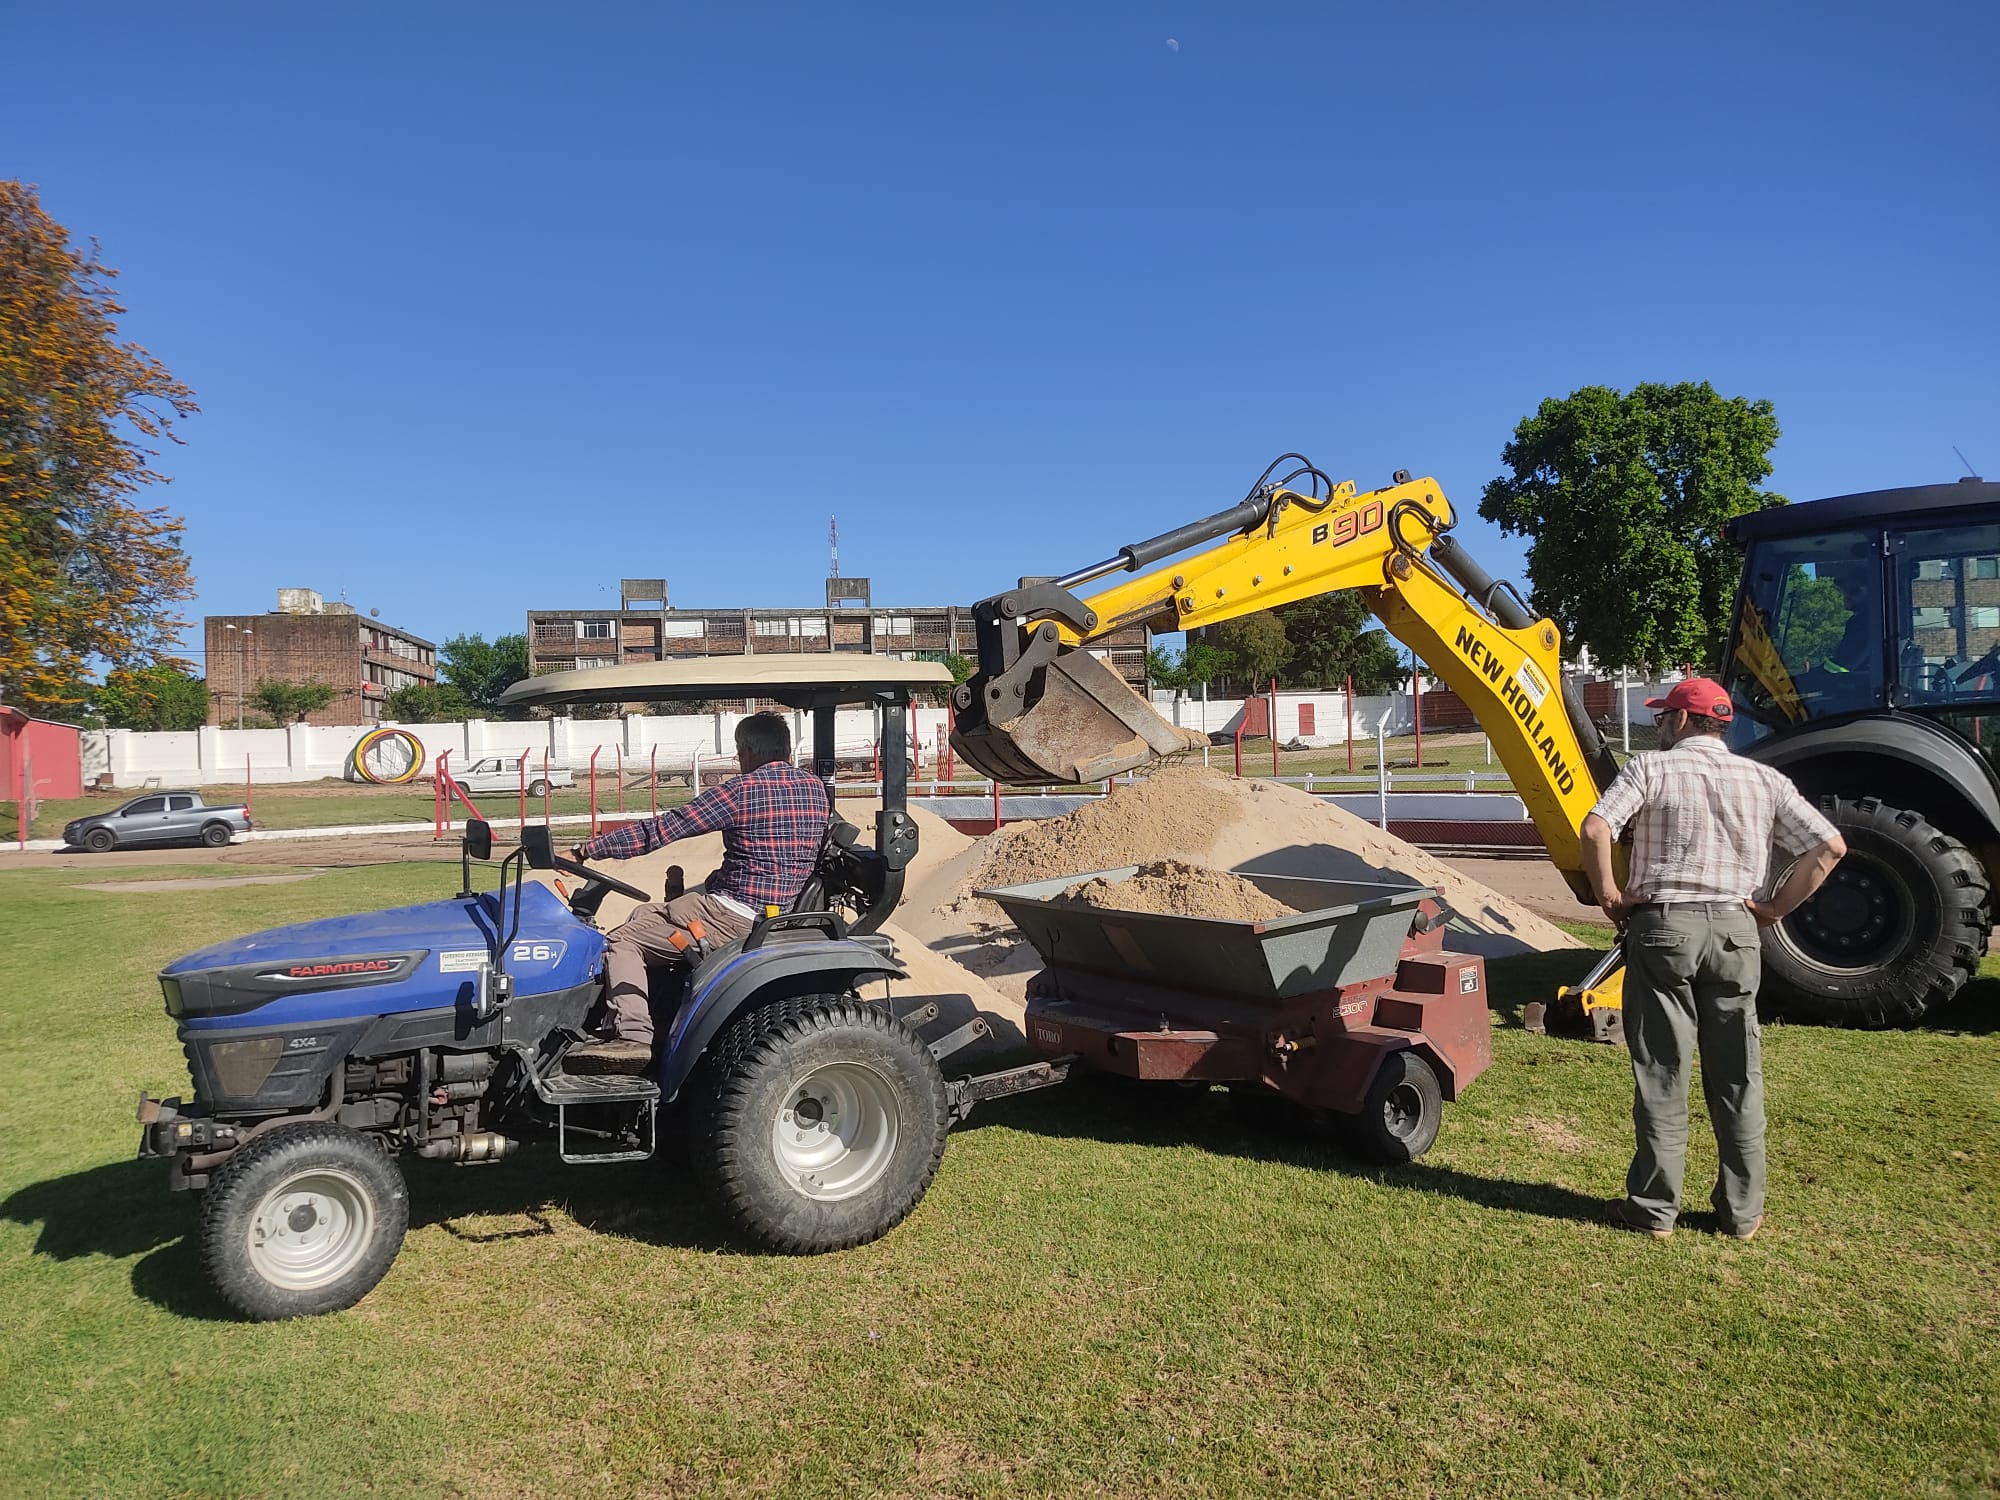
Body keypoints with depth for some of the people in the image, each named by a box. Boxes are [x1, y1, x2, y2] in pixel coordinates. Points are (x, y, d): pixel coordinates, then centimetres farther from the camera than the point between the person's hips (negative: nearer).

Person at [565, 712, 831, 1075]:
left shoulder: (741, 790, -14)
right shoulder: (816, 789, 6)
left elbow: (662, 829, -13)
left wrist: (592, 848, -5)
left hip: (734, 916, -8)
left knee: (624, 940, 2)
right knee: (645, 915, 25)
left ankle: (633, 1035, -12)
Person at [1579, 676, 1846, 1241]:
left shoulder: (1651, 767, -3)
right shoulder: (1765, 780, 8)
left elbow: (1595, 829, -19)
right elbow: (1829, 846, 2)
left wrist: (1609, 893, -6)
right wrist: (1776, 907, 6)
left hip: (1663, 926, -3)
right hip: (1736, 930, 3)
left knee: (1661, 1073, 3)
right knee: (1737, 1074, 12)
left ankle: (1653, 1208, 11)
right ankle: (1742, 1211, 21)